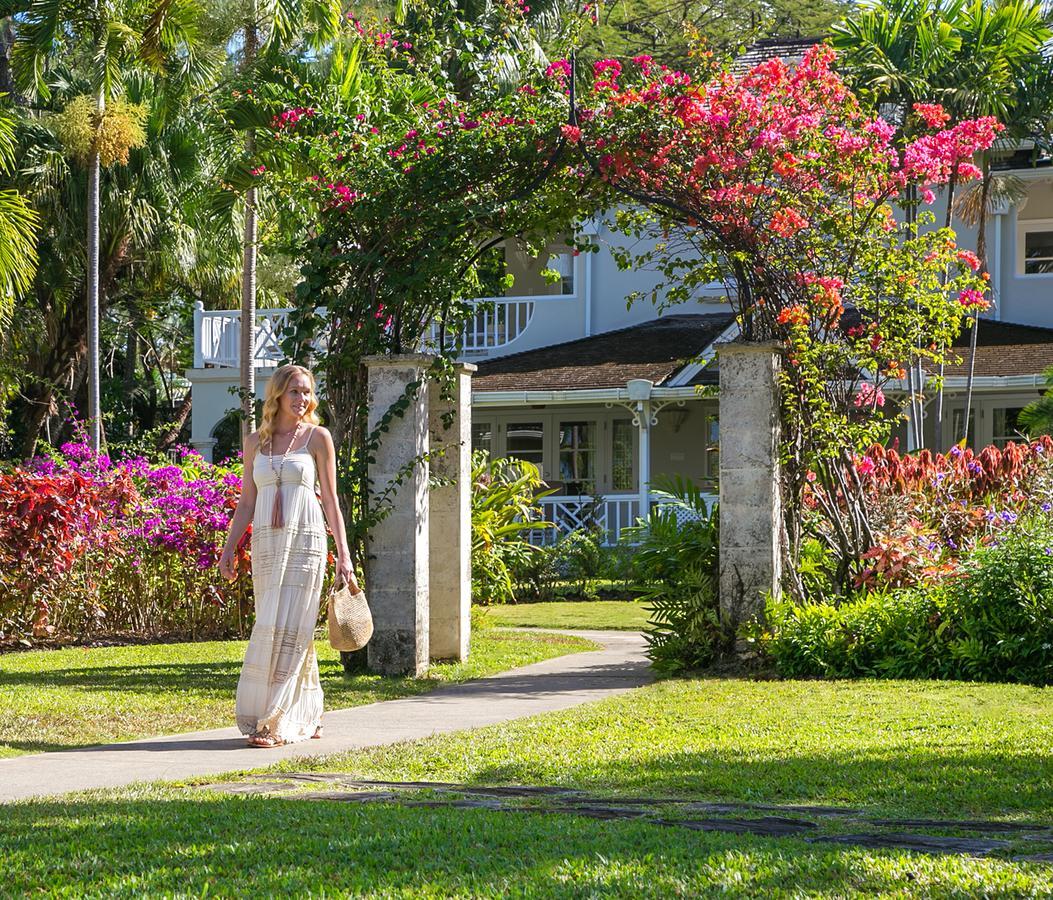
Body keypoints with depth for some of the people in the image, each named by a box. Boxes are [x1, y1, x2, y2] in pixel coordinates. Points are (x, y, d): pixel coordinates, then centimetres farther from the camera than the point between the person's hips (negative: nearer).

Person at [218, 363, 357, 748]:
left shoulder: (318, 437, 2)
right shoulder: (255, 442, 11)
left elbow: (330, 500, 2)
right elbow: (246, 503, 13)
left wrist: (343, 554, -2)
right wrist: (228, 549, 6)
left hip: (304, 542, -4)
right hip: (266, 544, 4)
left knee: (287, 629, -10)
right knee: (282, 631, 6)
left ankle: (276, 724, -10)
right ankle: (308, 719, 16)